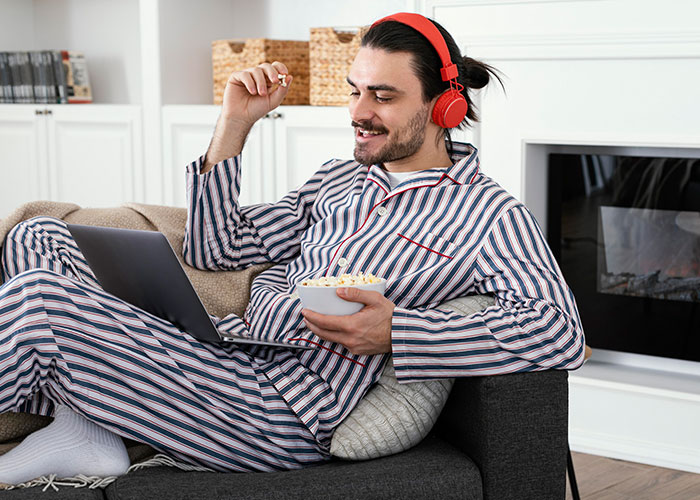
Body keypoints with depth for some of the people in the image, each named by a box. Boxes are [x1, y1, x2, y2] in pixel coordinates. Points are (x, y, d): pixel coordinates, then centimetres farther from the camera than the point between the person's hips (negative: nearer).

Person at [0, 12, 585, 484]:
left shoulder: (491, 214, -1)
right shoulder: (339, 177, 22)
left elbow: (560, 332, -18)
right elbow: (214, 249, 21)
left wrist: (395, 332, -25)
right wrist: (235, 123, 12)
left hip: (284, 412, -9)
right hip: (223, 345, 9)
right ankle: (87, 437, -11)